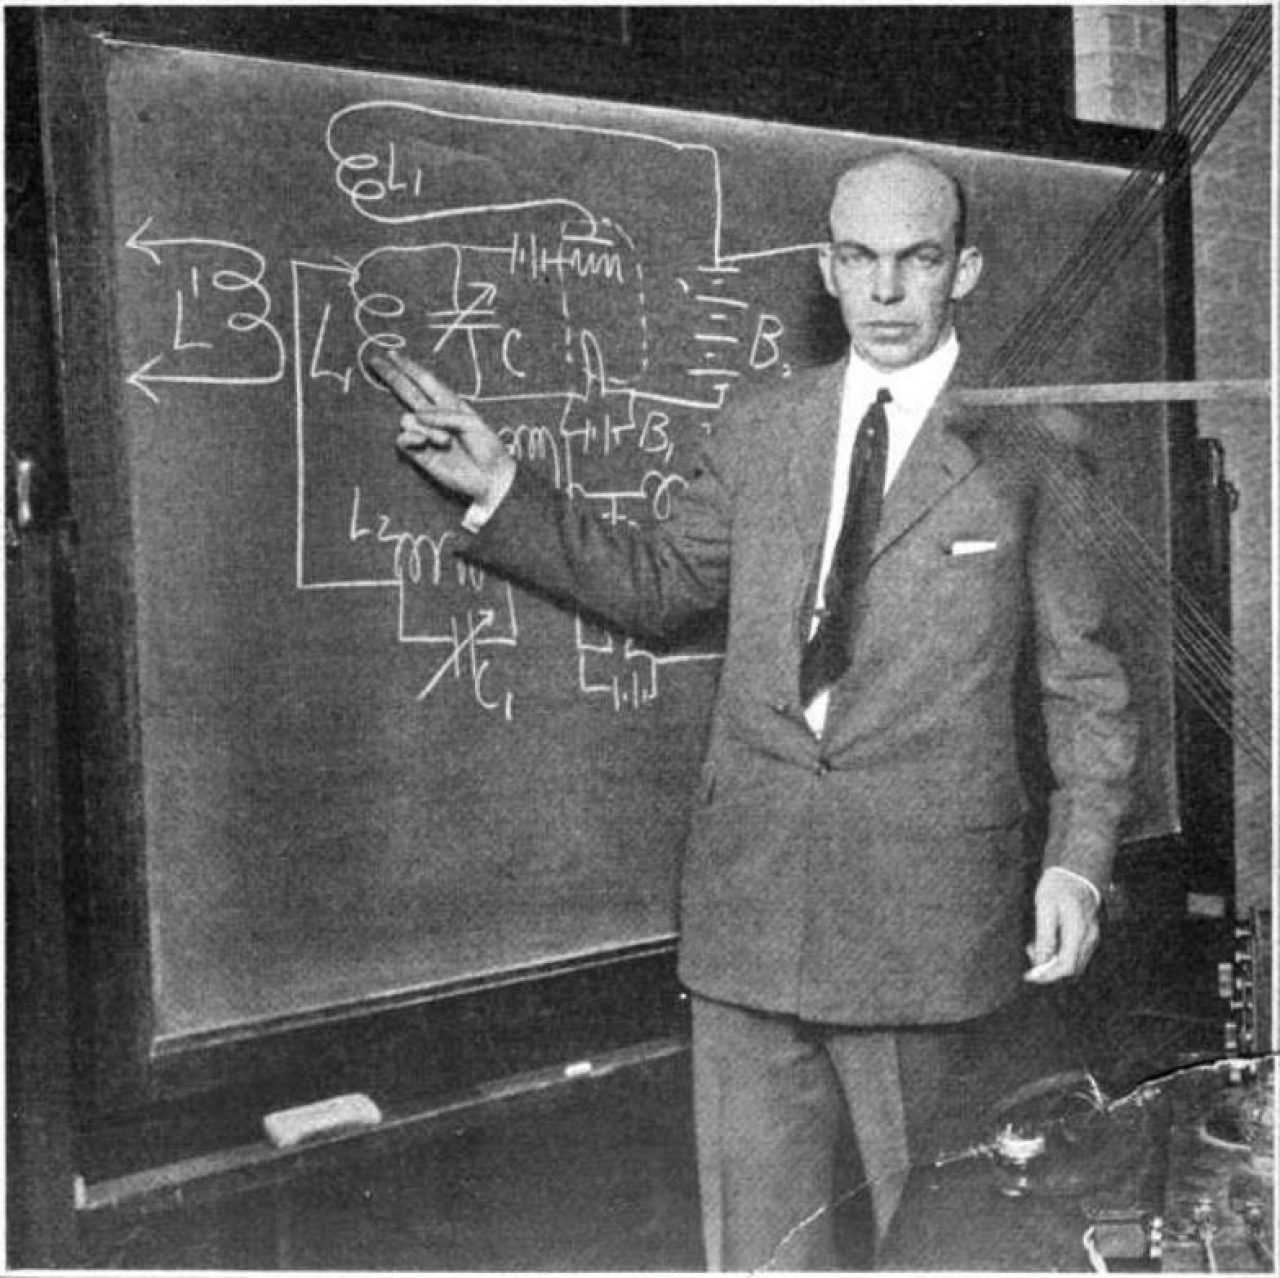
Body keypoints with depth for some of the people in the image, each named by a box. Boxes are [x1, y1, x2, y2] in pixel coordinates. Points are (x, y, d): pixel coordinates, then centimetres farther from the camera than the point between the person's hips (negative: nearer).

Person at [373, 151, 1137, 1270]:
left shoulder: (1029, 449, -1)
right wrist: (499, 488, 9)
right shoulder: (759, 434, 10)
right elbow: (656, 586, 17)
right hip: (751, 895, 4)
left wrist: (1078, 860, -8)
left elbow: (1085, 677, 2)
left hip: (929, 906, -3)